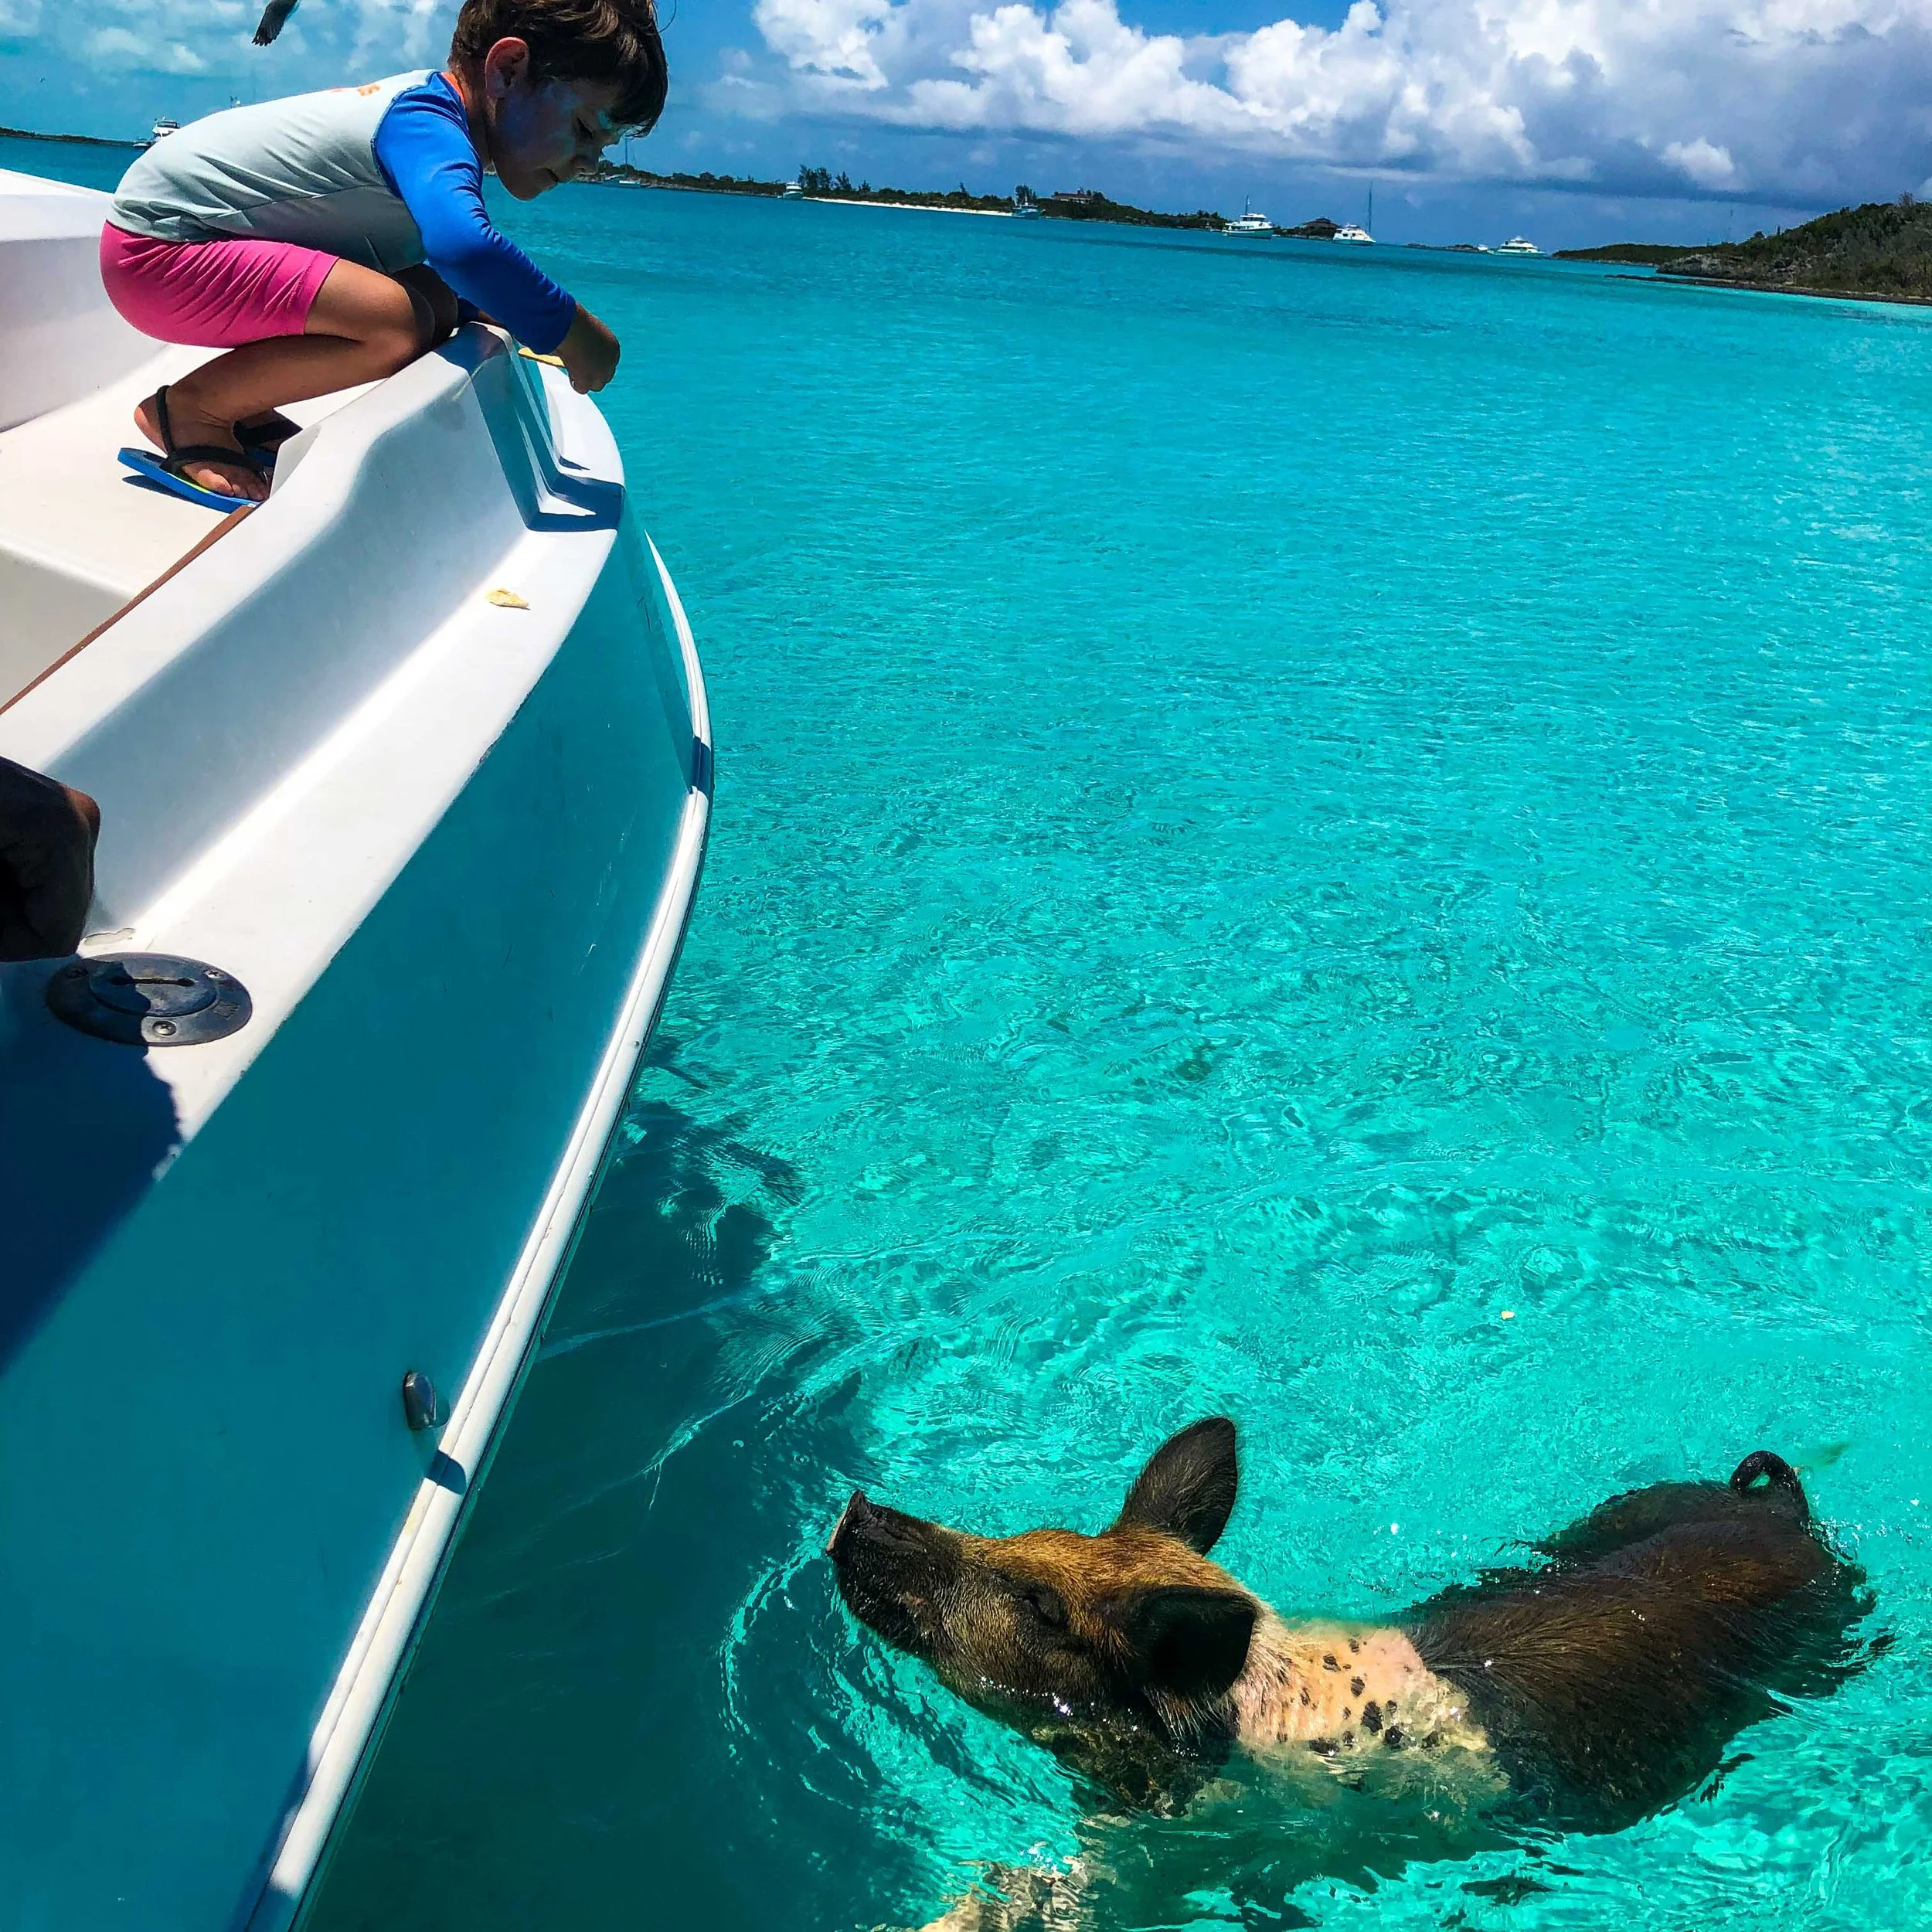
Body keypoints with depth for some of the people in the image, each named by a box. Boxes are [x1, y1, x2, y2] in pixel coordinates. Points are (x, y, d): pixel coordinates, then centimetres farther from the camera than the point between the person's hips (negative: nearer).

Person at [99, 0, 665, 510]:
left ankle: (244, 406, 10)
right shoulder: (426, 124, -23)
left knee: (438, 306, 7)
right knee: (400, 326, -27)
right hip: (157, 247, -10)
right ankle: (187, 409, -9)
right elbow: (461, 244, -45)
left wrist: (495, 311, 2)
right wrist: (572, 333, -34)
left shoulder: (424, 110, 8)